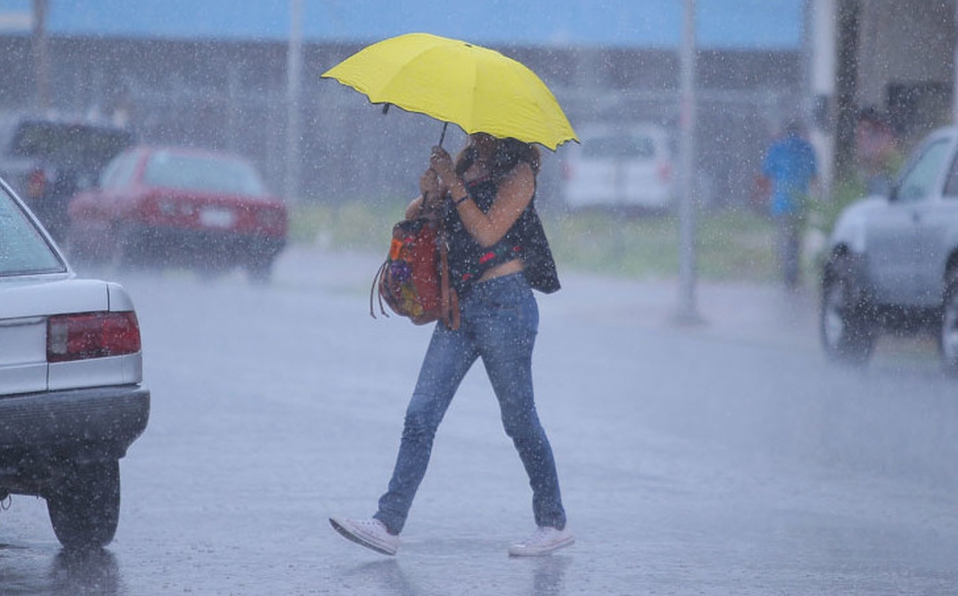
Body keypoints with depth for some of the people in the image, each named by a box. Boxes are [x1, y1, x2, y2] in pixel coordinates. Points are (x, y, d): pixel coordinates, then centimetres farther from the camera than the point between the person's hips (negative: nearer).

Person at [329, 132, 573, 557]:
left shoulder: (517, 170, -7)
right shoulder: (467, 163, 14)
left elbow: (488, 232, -17)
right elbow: (413, 218, 13)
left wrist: (453, 184, -16)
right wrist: (428, 195, -8)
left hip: (504, 302, -7)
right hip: (460, 302, 7)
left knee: (518, 418, 1)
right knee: (421, 415, -1)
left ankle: (554, 525, 14)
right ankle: (388, 525, -5)